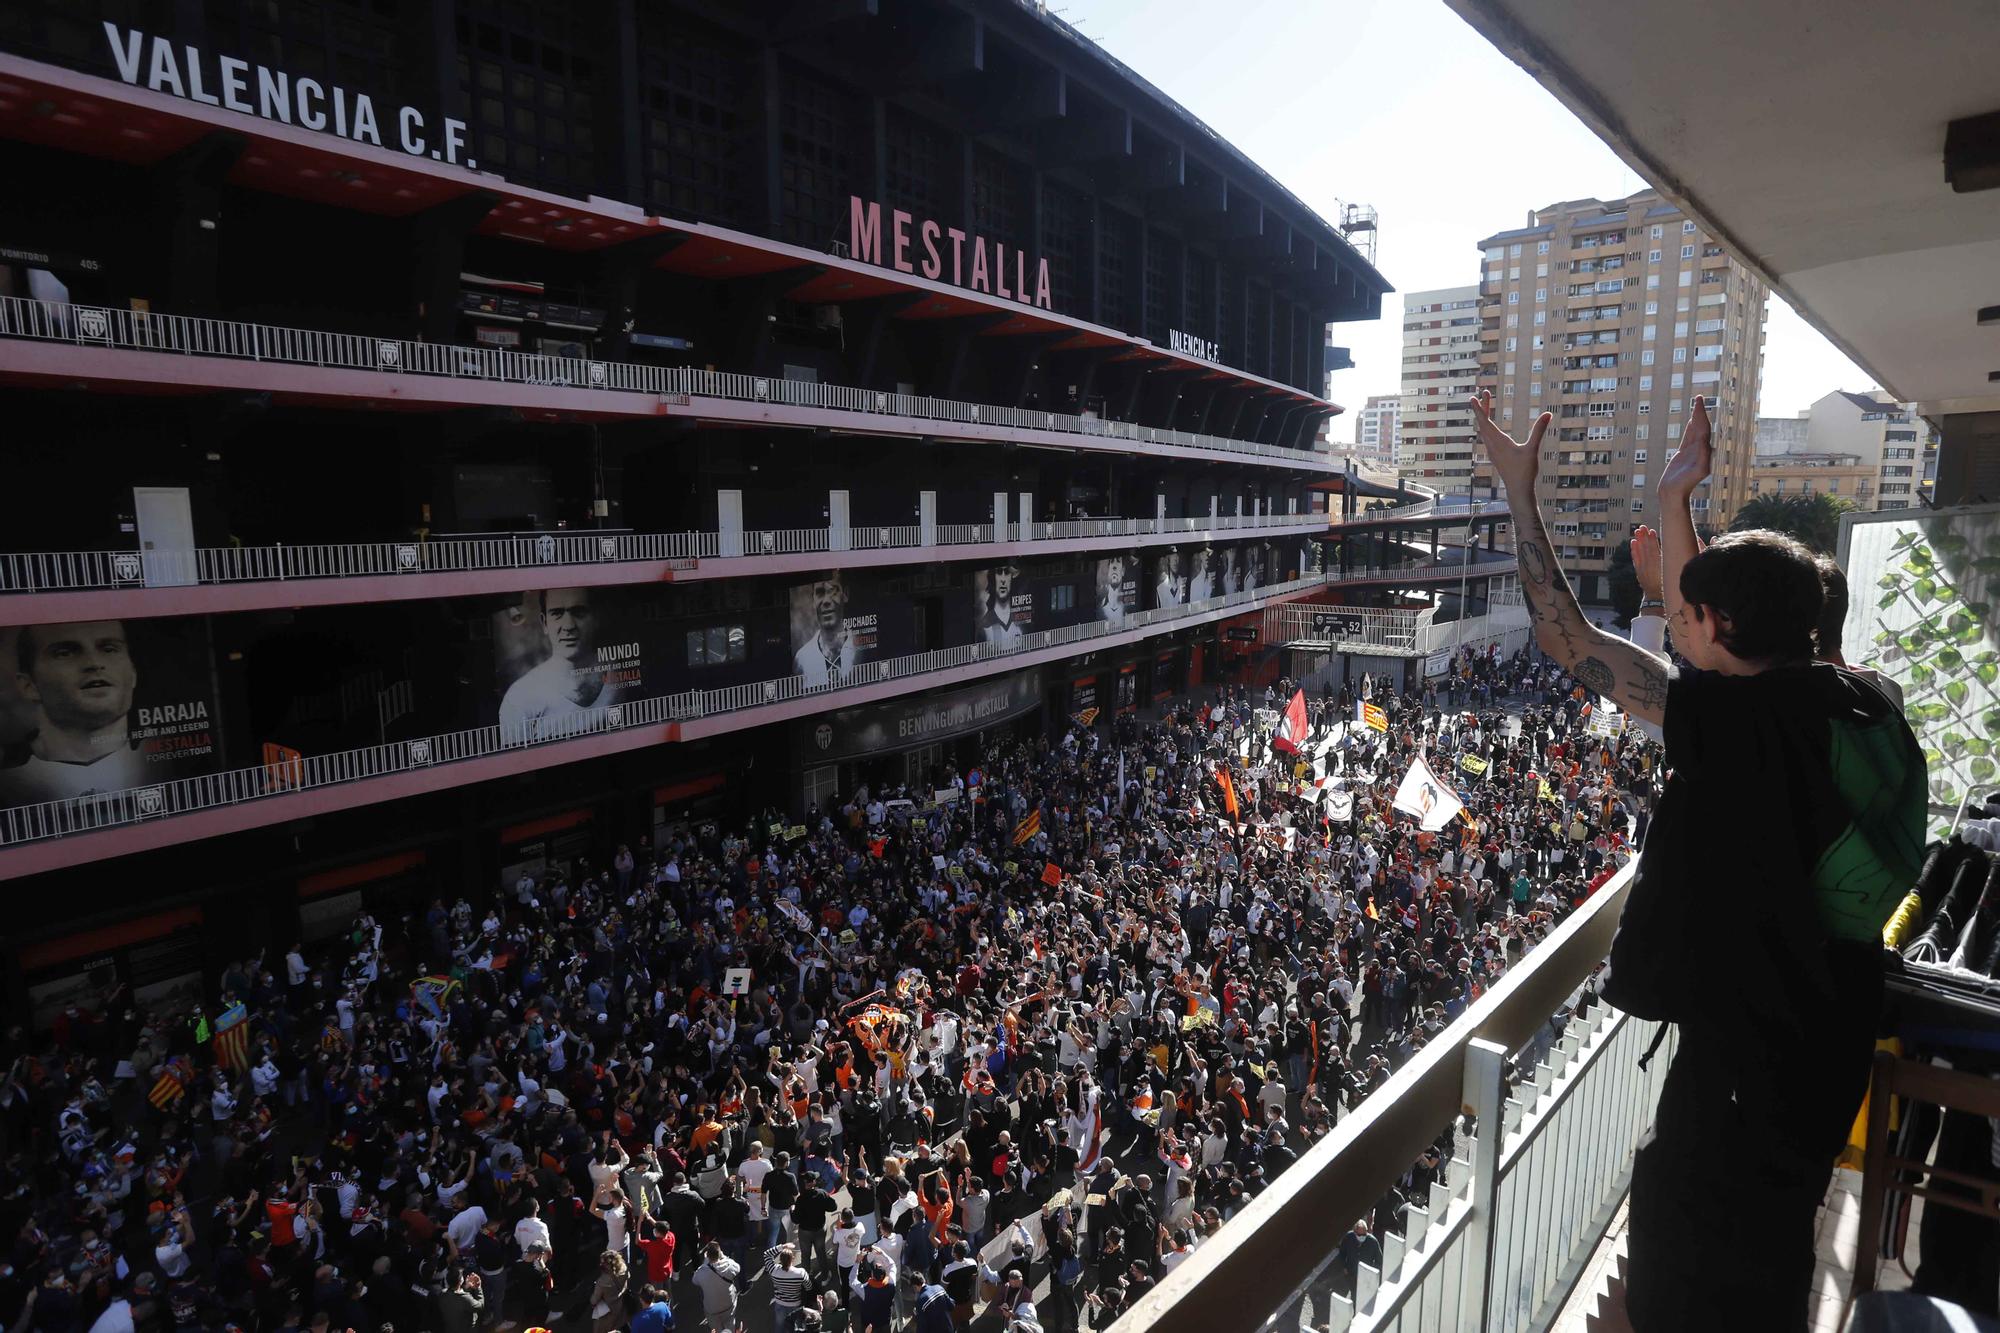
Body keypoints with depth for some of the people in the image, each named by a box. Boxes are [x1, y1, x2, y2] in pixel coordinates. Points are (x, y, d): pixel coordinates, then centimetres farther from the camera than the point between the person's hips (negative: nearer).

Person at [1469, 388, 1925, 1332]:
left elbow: (1563, 634, -22)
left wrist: (1520, 491, -15)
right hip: (1830, 1038, 8)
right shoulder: (1847, 702, -4)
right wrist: (1675, 497, 13)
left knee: (1685, 1253, 11)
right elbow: (1695, 628, 10)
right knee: (1773, 1227, 30)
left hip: (1745, 1055, -8)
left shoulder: (1733, 722, -27)